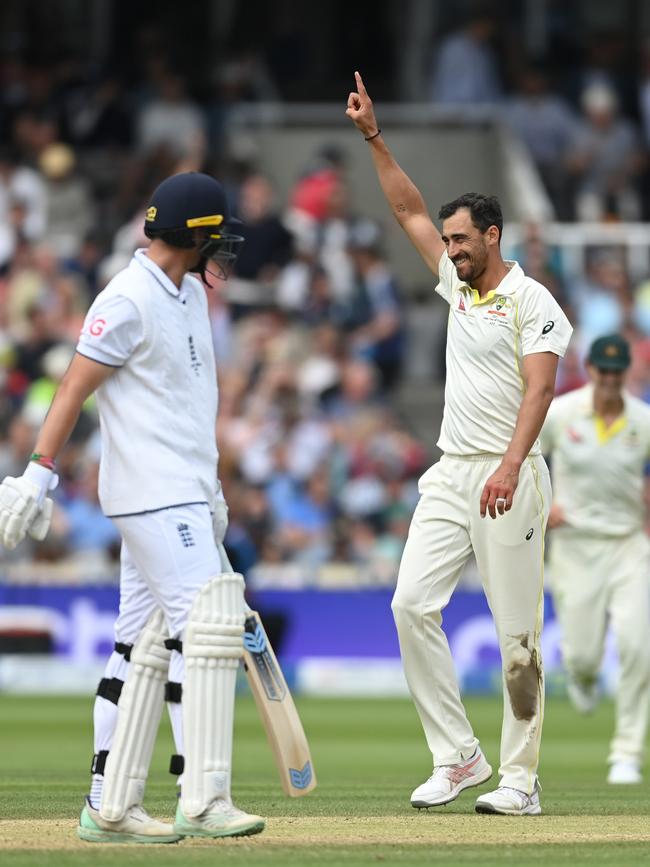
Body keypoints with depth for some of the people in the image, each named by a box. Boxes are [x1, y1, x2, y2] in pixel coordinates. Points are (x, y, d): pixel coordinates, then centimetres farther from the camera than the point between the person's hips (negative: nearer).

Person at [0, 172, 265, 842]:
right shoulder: (128, 301, -12)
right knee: (205, 627, -16)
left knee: (145, 646, 8)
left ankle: (110, 807, 10)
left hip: (184, 496, 10)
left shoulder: (190, 294, 17)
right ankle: (202, 801, -18)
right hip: (152, 496, -10)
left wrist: (209, 487, 25)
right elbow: (73, 389, -15)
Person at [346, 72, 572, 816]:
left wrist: (509, 467, -31)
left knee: (516, 631, -5)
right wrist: (374, 137, 13)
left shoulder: (532, 302, -7)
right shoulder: (459, 287, 16)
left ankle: (520, 778, -1)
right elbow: (410, 210, 21)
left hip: (510, 479, -7)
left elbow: (538, 389, -18)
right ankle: (457, 756, -2)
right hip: (450, 475, 7)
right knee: (413, 602, -7)